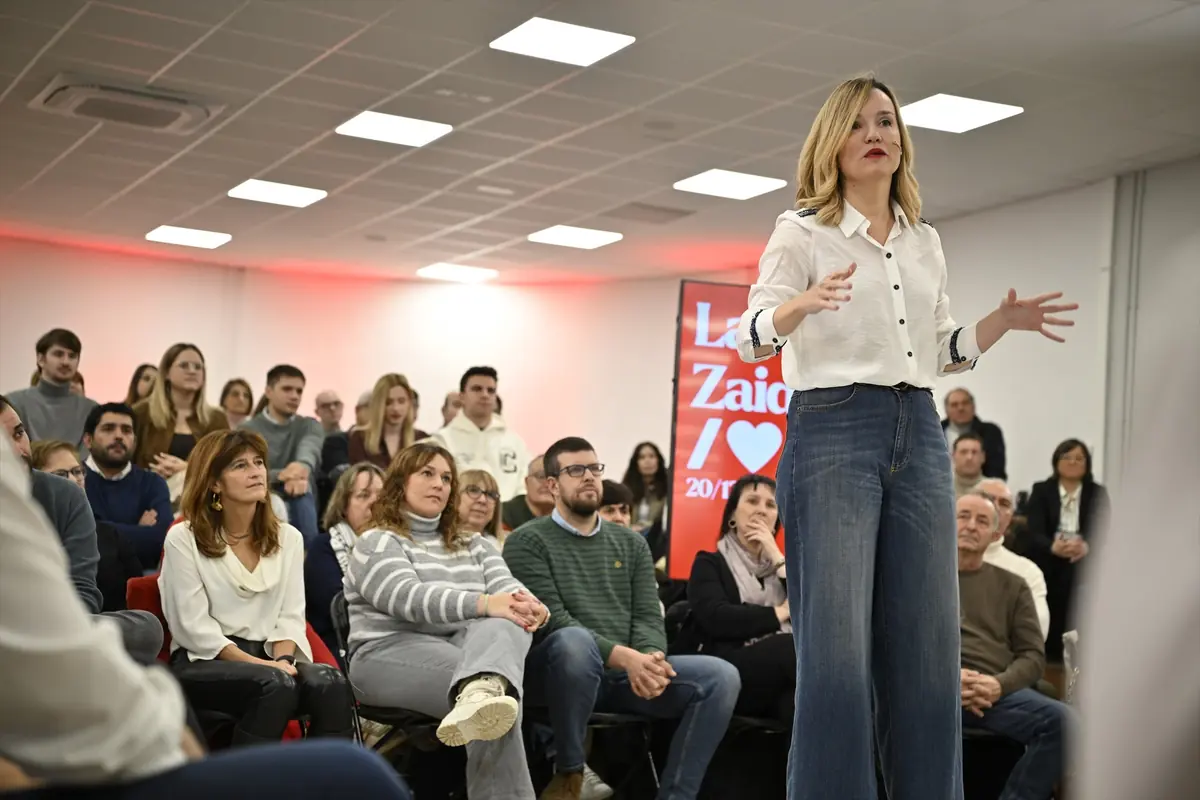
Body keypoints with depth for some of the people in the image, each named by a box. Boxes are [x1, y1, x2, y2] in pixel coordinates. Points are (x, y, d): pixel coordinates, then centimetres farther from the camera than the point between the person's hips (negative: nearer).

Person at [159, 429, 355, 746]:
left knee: (332, 683, -30)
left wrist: (282, 660, -14)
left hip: (268, 658, 4)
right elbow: (193, 627, -8)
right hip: (204, 662, -4)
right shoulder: (183, 539, 0)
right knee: (276, 684, -36)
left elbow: (291, 616, 8)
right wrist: (260, 664, -18)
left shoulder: (288, 538, 13)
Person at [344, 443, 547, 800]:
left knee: (507, 623, -38)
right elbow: (410, 598, -16)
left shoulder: (473, 545, 27)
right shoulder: (377, 543, 5)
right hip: (391, 653, -4)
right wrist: (485, 603, -31)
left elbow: (507, 586, 6)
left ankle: (478, 694, -69)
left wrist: (529, 606, -22)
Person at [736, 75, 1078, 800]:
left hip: (920, 436, 5)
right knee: (836, 648, -11)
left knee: (928, 645, 5)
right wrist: (803, 304, -28)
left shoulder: (926, 241, 17)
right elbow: (750, 338, -8)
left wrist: (1005, 322, 6)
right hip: (832, 430, -5)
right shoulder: (802, 231, 1)